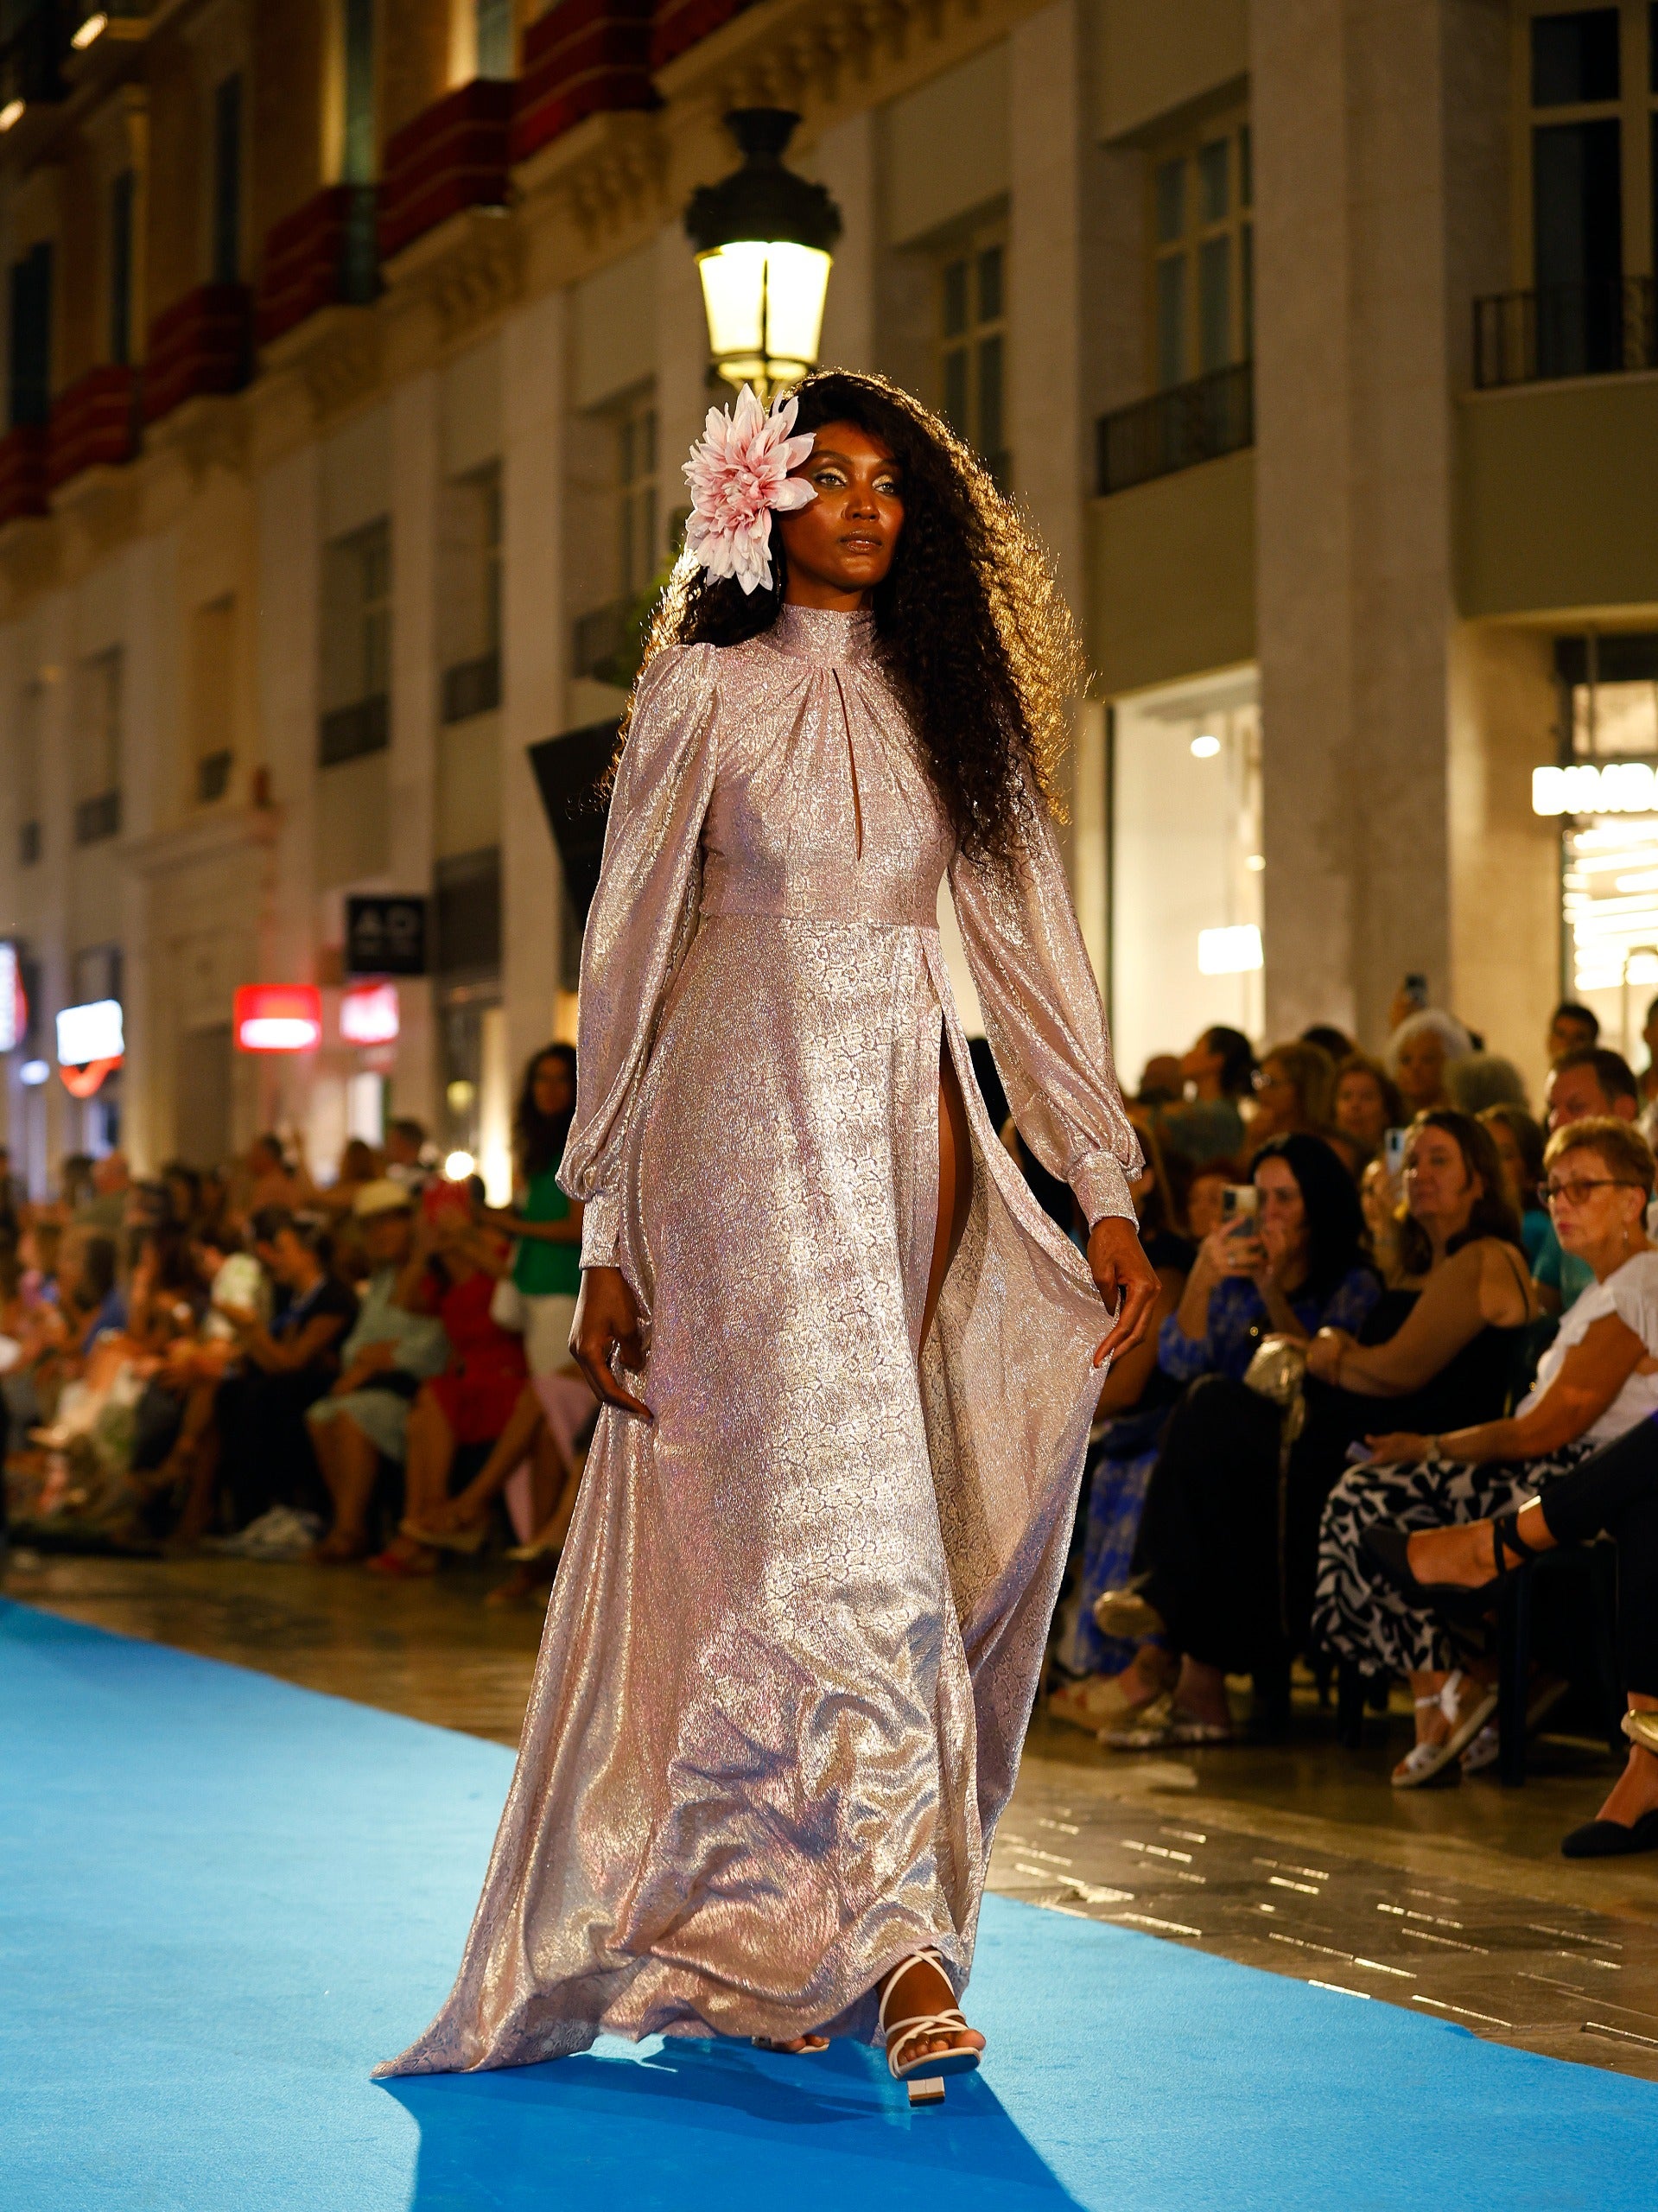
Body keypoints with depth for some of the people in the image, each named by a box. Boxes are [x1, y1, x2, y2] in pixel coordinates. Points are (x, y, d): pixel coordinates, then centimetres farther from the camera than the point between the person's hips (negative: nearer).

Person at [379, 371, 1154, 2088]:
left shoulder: (948, 703, 12)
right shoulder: (708, 694, 0)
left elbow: (1030, 945, 10)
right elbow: (627, 962, 0)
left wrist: (1105, 1188, 1)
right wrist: (606, 1237, -4)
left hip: (909, 1140, 4)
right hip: (753, 1144, -4)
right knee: (837, 1519, -15)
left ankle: (749, 1944, 17)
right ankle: (905, 1946, -20)